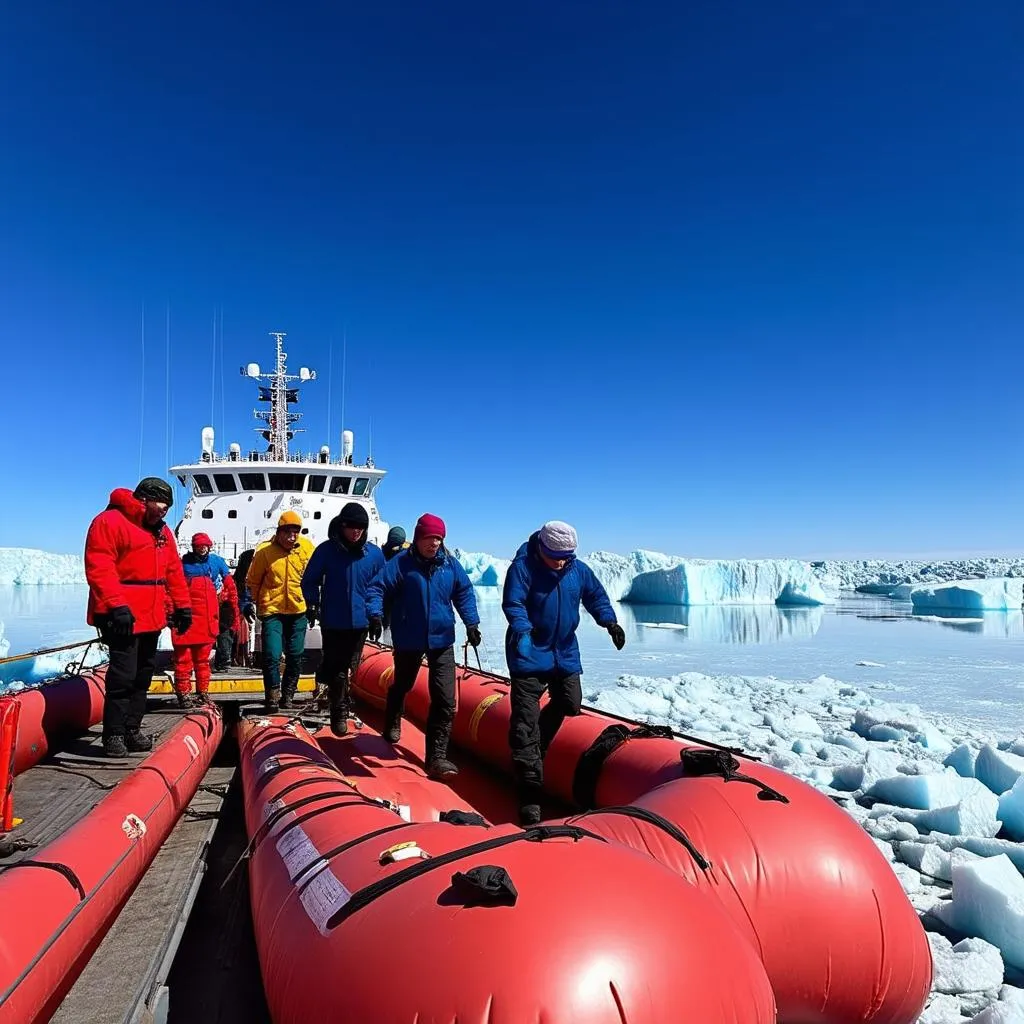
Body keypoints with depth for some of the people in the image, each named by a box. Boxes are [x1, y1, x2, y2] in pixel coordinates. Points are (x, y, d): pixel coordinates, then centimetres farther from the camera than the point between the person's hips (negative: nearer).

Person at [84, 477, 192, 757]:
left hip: (152, 616, 8)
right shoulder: (110, 521, -8)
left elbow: (173, 571, 20)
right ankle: (114, 734, 4)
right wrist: (116, 606, -23)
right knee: (123, 675, -7)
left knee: (142, 675, 12)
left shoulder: (162, 531, 19)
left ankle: (132, 730, 21)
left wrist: (182, 605, 14)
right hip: (123, 617, -8)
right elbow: (98, 567, -16)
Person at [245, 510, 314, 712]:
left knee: (296, 657, 10)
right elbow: (252, 581, 2)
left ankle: (287, 695, 27)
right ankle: (273, 698, 8)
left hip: (298, 611, 3)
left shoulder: (307, 547, -5)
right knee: (272, 656, -8)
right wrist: (253, 603, 5)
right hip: (272, 610, -3)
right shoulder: (265, 550, -12)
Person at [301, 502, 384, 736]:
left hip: (359, 621, 3)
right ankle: (340, 711, 15)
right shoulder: (326, 550, -8)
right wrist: (312, 604, -7)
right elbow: (309, 581, 3)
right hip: (332, 620, -3)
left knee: (349, 667, 15)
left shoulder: (374, 553, -1)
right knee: (337, 668, 2)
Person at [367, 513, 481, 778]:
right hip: (408, 639, -1)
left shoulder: (450, 564, -3)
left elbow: (464, 593, 6)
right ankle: (392, 724, 55)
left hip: (442, 640, 2)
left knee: (445, 701, -7)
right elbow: (377, 587, -12)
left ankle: (437, 757, 0)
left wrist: (471, 622, -2)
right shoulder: (401, 562, -12)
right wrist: (376, 614, -27)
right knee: (402, 685, 24)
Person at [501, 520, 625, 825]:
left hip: (565, 652, 6)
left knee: (569, 703, 15)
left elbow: (596, 596, 10)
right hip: (529, 653, -6)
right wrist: (521, 628, -40)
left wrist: (609, 622, -7)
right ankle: (529, 792, -4)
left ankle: (535, 746, 42)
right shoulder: (523, 567, -15)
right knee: (525, 719, -8)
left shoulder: (579, 570, 0)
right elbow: (512, 603, -22)